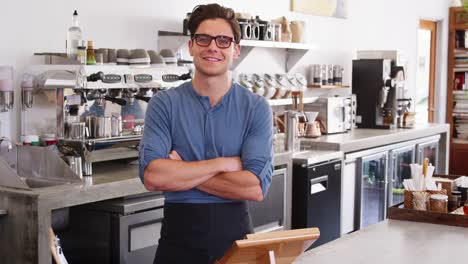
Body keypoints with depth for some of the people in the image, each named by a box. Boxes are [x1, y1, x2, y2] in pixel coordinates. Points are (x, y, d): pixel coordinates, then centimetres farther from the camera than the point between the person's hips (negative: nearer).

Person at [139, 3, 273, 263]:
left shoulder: (256, 108, -5)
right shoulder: (164, 104, -3)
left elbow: (256, 188, -16)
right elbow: (152, 177, -17)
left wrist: (180, 172, -15)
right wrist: (224, 163, -16)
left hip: (235, 232, 0)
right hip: (179, 234, 0)